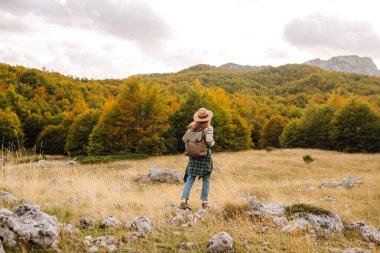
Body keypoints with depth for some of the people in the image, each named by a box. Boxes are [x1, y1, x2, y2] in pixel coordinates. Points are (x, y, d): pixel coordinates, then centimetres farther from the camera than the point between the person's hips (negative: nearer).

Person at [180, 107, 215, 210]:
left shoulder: (192, 127, 5)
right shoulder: (208, 128, -9)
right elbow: (209, 142, -18)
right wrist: (213, 142, 3)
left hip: (193, 155, 4)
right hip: (205, 155, -4)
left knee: (190, 178, 6)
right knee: (206, 179, 8)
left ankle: (184, 200, -3)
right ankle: (204, 202, 11)